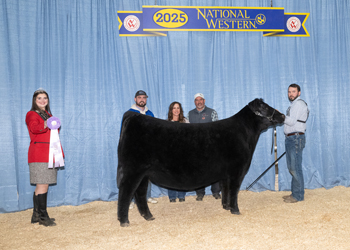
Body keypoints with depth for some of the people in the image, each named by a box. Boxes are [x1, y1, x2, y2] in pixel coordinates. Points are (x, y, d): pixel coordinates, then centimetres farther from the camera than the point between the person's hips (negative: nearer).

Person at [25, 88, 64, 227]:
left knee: (42, 185, 10)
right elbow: (33, 128, -26)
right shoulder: (32, 114, -3)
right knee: (42, 185, -9)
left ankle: (36, 215, 17)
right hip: (39, 154, -8)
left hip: (49, 154, 8)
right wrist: (45, 125, -47)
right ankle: (43, 217, -4)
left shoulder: (48, 115, 21)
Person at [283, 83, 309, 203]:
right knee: (291, 167, 12)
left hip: (296, 138, -10)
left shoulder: (299, 104, -10)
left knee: (295, 168, -8)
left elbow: (291, 121, -18)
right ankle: (295, 193, 20)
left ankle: (298, 195, -1)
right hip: (290, 139, 10)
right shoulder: (294, 104, 22)